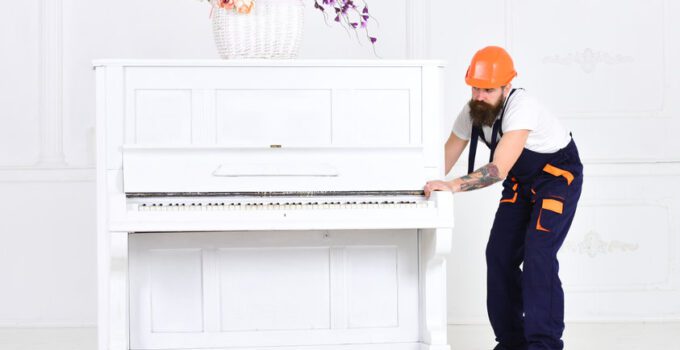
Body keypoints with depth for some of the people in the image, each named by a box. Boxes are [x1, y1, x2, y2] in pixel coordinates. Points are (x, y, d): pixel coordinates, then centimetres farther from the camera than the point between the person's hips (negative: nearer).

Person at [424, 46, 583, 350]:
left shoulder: (520, 108, -34)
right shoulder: (472, 111, -12)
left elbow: (499, 169, -43)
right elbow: (446, 157, 0)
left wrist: (454, 186, -52)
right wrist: (427, 186, -12)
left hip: (558, 174, -7)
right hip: (520, 180, 7)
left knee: (538, 253, -22)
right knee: (499, 255, 0)